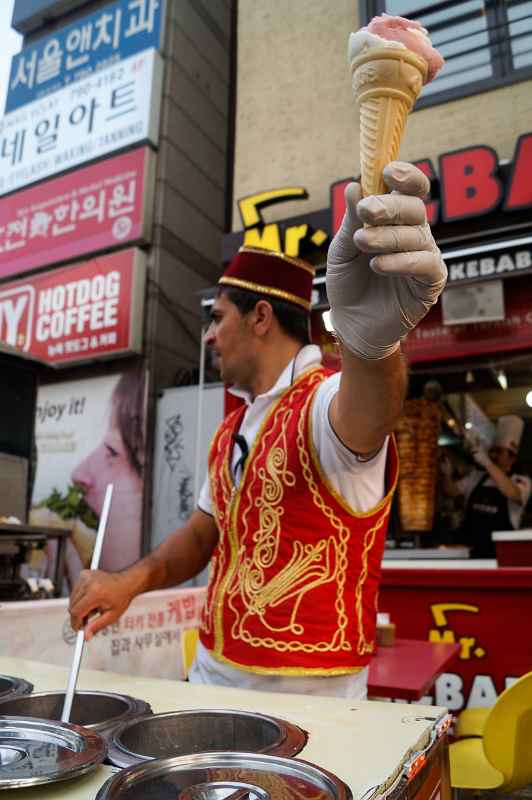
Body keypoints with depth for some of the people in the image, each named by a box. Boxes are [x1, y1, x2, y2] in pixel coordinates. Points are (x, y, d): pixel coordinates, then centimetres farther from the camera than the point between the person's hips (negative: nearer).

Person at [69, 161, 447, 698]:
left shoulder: (326, 402, -18)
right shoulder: (233, 428, 8)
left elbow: (365, 413, -42)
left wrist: (370, 346, -64)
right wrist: (133, 579, -4)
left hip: (306, 695, -7)